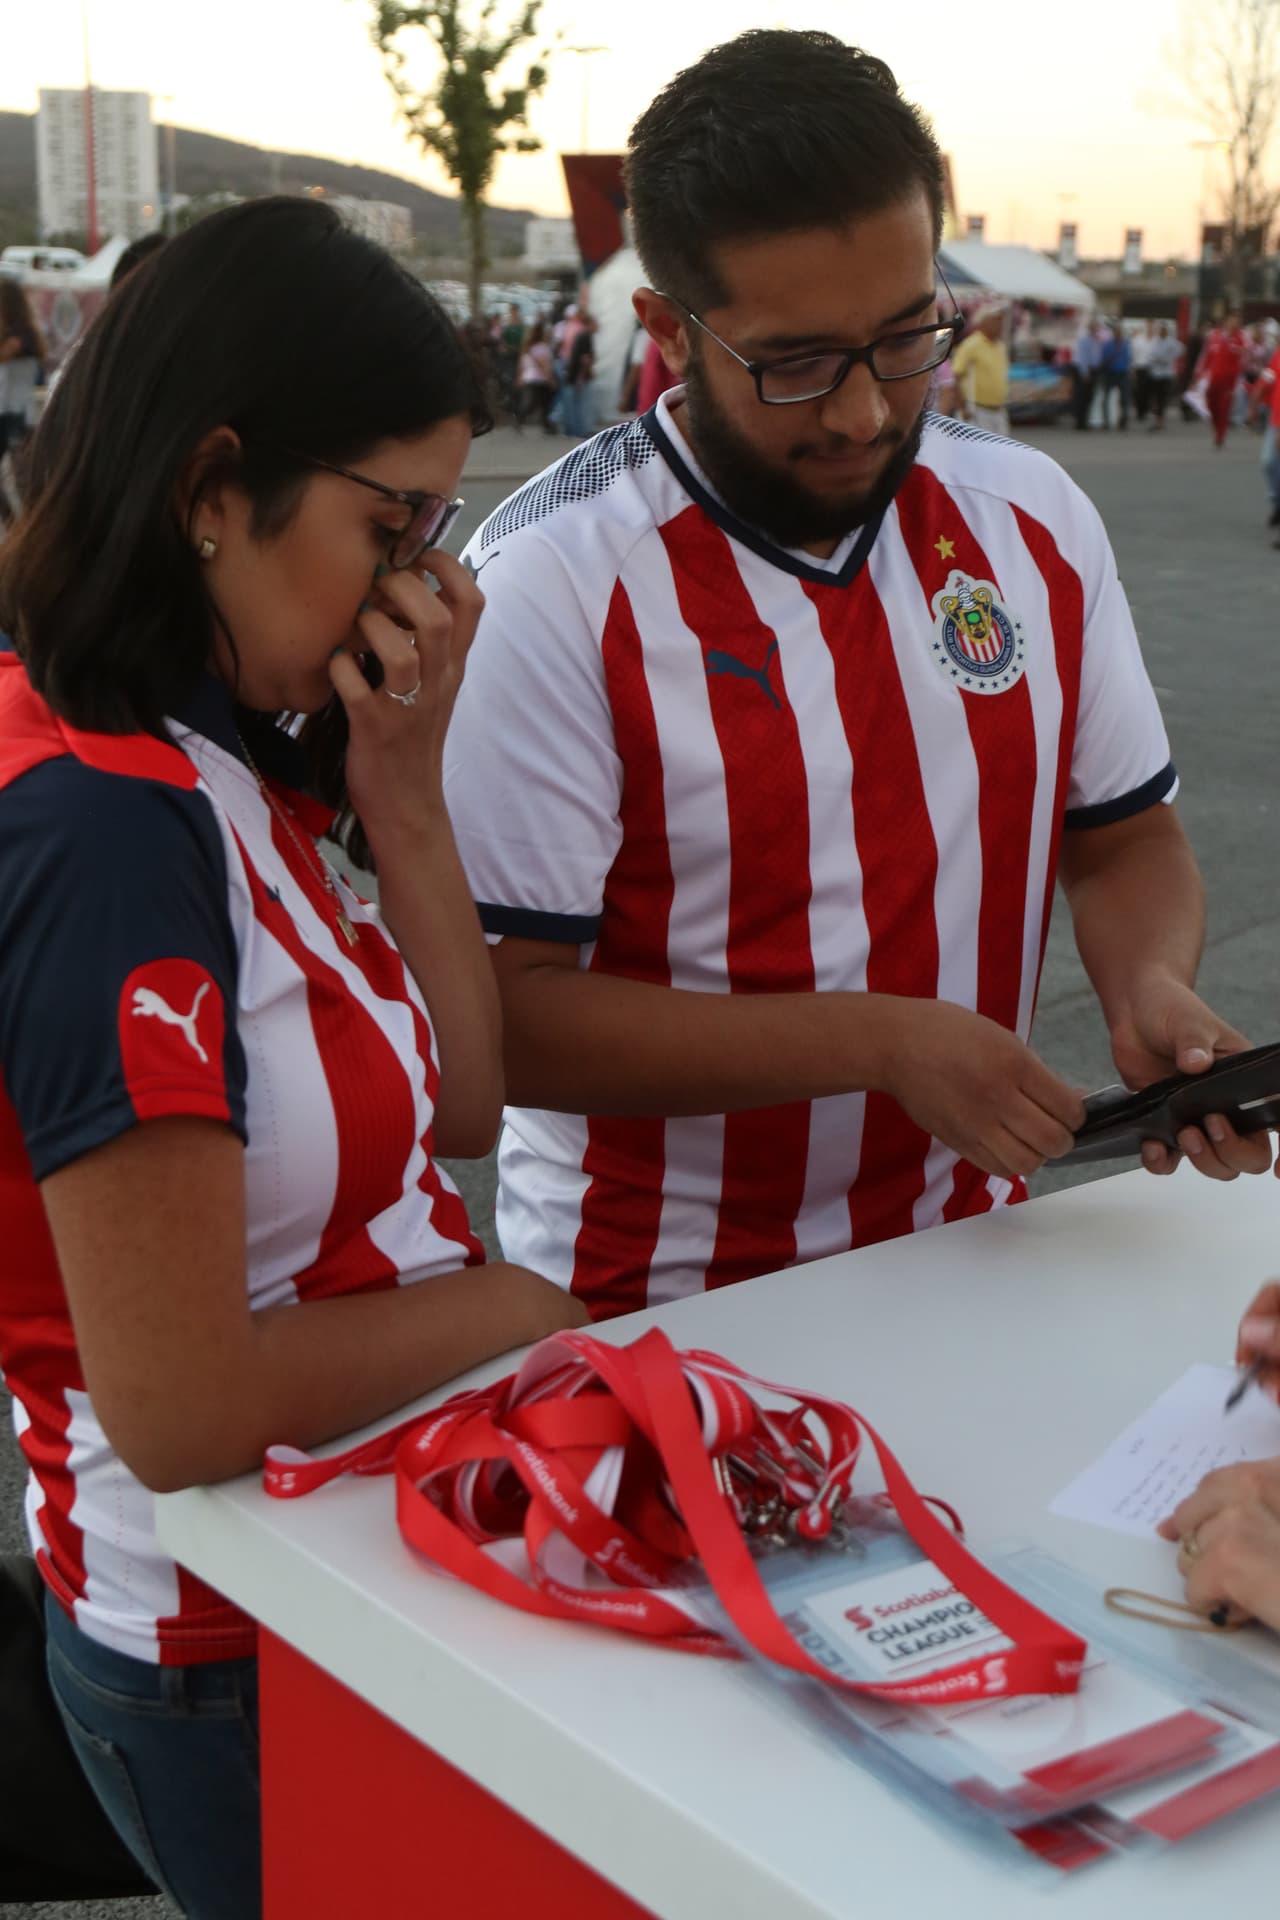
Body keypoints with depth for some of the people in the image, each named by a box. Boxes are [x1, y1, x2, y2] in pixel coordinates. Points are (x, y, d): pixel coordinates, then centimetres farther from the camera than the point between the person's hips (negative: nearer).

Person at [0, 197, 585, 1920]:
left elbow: (461, 1108, 3)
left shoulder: (221, 768, 0)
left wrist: (401, 792, -8)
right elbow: (183, 1406, -28)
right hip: (245, 1659, -8)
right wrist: (502, 1306, -12)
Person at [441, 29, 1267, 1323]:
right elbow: (500, 1012, -16)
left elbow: (1123, 833, 14)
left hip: (964, 1257, 4)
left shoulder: (1035, 519, 3)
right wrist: (883, 1043, -20)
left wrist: (1150, 986, -8)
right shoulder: (546, 585, -14)